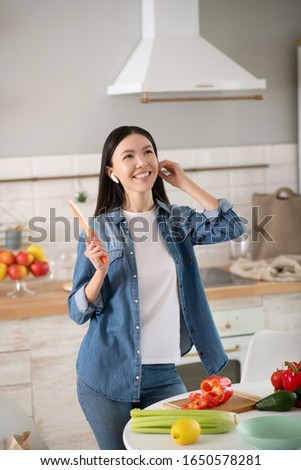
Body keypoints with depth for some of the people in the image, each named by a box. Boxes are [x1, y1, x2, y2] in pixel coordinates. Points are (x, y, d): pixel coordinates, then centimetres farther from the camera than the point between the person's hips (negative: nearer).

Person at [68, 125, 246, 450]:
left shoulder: (178, 221, 5)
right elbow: (78, 312, -3)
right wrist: (100, 271, -22)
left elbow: (232, 227, -13)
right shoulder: (99, 229, -3)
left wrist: (185, 183, -7)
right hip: (108, 375, -2)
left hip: (163, 373, 2)